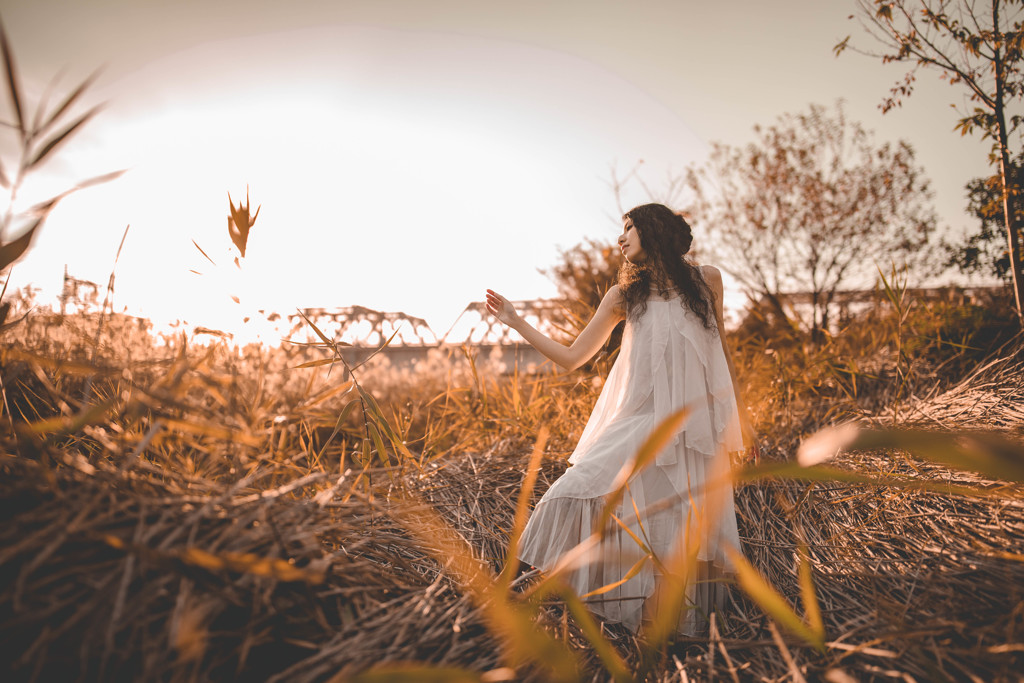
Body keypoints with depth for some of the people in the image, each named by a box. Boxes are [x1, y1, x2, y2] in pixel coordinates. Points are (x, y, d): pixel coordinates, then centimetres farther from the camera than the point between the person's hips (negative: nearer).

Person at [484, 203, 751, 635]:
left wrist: (738, 416, 16)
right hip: (639, 425, 1)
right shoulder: (624, 295, 9)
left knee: (684, 537, -3)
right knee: (585, 493, -17)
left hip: (694, 425, -1)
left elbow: (721, 347, 17)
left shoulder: (707, 280, 7)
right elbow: (571, 358, 9)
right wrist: (516, 322, 7)